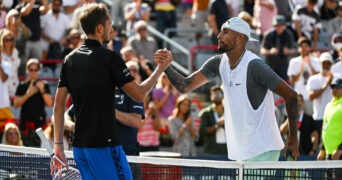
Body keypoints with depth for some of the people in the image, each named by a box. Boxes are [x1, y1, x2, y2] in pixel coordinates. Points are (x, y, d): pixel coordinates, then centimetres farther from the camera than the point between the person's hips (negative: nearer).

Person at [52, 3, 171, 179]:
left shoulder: (70, 59, 10)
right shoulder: (109, 58, -10)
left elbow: (58, 106, 9)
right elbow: (139, 94, -7)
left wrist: (58, 145, 12)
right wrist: (161, 68, 4)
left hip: (79, 145, 7)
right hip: (104, 145, -7)